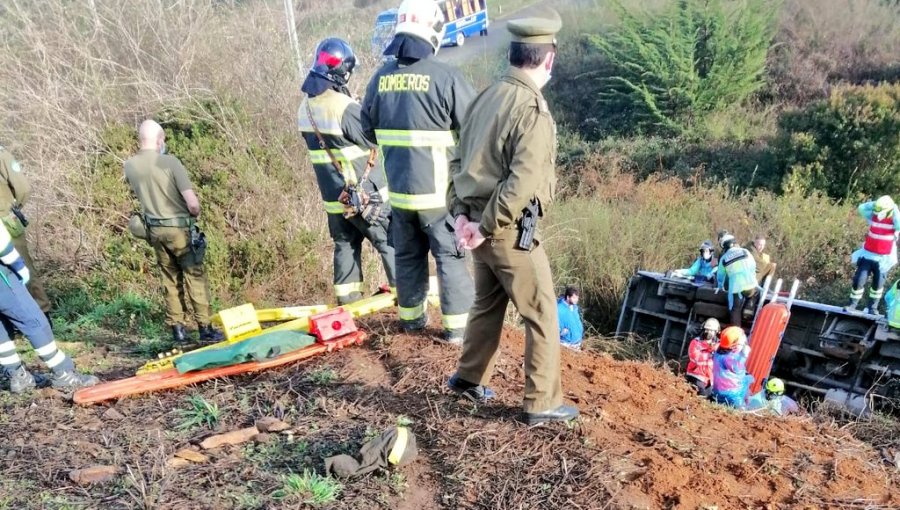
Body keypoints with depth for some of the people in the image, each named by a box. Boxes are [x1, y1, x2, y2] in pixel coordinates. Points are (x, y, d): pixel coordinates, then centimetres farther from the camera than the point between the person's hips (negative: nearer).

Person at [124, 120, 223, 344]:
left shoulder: (129, 166, -2)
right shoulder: (170, 162, -18)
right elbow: (193, 203, -21)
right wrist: (195, 214, -2)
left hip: (155, 230, 5)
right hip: (179, 228, -5)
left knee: (171, 280, 17)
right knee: (195, 278, 6)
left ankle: (177, 329, 21)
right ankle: (205, 328, 9)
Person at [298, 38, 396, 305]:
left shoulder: (305, 108, 3)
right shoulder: (345, 107, -23)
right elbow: (373, 141, -13)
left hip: (333, 194, 7)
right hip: (366, 194, -7)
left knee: (345, 244, 17)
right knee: (391, 243, 4)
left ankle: (347, 297, 22)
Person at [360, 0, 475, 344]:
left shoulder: (380, 78, 2)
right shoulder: (445, 76, -16)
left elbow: (369, 132, 14)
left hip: (398, 189, 5)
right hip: (439, 191, -5)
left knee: (407, 255, 18)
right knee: (450, 257, 7)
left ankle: (411, 317, 32)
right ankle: (457, 327, 13)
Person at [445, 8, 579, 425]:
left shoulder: (488, 96, 7)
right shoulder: (533, 110, -18)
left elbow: (464, 157, 9)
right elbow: (522, 183, -26)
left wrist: (460, 213, 4)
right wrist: (486, 227, -18)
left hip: (480, 222, 8)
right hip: (510, 230, -8)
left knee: (488, 303, 23)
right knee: (542, 314, 6)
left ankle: (468, 379, 37)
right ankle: (542, 404, 16)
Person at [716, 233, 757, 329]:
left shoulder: (723, 258, 9)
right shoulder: (745, 252, 9)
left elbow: (720, 275, 21)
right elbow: (753, 267, 20)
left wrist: (720, 286, 40)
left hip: (736, 288, -1)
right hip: (751, 284, 1)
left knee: (736, 311, 3)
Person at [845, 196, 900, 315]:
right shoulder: (873, 217, -1)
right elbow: (861, 209, -6)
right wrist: (875, 204, -10)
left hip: (883, 259, -2)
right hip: (868, 255, 2)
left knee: (878, 284, 10)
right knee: (859, 281, -3)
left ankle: (872, 307, 24)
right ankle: (852, 304, 8)